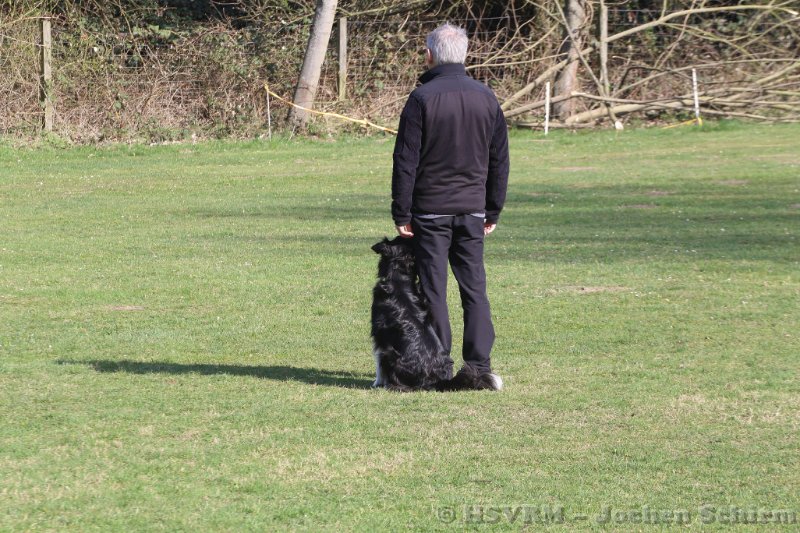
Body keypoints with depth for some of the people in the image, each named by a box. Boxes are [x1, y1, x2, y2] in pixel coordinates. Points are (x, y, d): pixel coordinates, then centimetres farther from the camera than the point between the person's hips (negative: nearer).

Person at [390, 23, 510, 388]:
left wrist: (401, 213, -5)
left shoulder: (422, 98, -9)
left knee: (433, 289, 1)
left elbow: (406, 161, -9)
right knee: (474, 287, 7)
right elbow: (499, 161, 11)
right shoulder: (486, 98, 6)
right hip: (472, 208, 4)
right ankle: (478, 364, 2)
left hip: (430, 209, -4)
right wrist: (493, 211, 16)